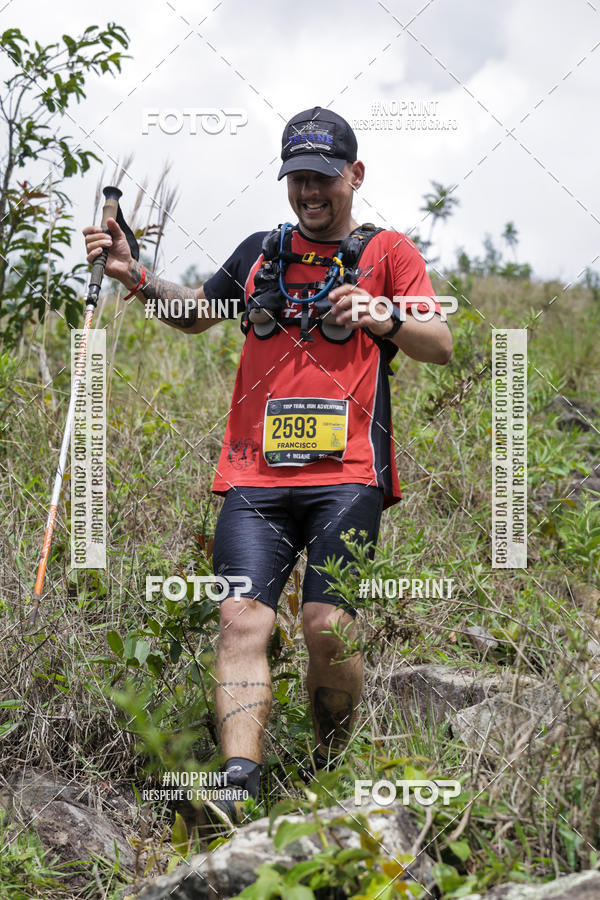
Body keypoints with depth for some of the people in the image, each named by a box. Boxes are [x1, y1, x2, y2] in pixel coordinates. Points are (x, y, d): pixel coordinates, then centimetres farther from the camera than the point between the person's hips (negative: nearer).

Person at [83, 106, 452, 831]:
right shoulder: (260, 253, 22)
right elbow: (196, 314, 36)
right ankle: (238, 787, -24)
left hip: (346, 474, -3)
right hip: (256, 474, 3)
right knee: (242, 618, -15)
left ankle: (328, 776, 8)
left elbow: (441, 345, 2)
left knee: (328, 626, -14)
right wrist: (137, 278, 18)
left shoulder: (386, 252, 12)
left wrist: (385, 317, -19)